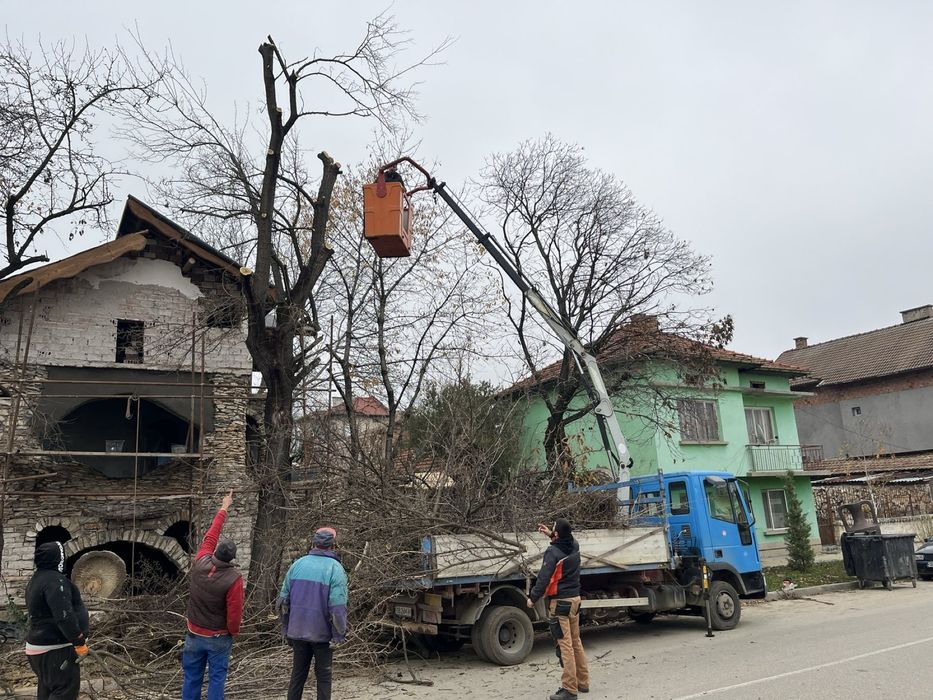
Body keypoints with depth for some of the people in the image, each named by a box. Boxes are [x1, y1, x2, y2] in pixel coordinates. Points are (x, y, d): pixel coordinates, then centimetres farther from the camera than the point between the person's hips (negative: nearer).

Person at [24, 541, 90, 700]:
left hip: (41, 644, 11)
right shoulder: (55, 580, -22)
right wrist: (79, 642, -23)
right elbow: (64, 616, -28)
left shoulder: (36, 579, 12)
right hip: (55, 650, -11)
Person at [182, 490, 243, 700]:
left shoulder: (200, 563, -12)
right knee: (216, 678, 6)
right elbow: (235, 612, -18)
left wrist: (223, 509, 14)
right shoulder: (234, 578, -23)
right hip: (219, 638, -4)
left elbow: (210, 536, 3)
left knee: (192, 677, 14)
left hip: (194, 634, 4)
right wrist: (233, 632, 3)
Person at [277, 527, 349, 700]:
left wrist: (287, 629, 13)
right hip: (322, 633, -4)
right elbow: (338, 608, -18)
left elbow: (283, 600, 5)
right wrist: (339, 636, -10)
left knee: (298, 673, 17)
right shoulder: (335, 569, -11)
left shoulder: (297, 565, 3)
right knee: (323, 676, 10)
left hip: (297, 631, 4)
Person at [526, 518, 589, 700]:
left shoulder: (552, 552, -19)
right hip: (574, 599, 8)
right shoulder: (574, 546, 2)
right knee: (576, 642, 17)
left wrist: (533, 598, -11)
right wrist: (550, 535, 27)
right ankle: (583, 682, 25)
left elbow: (544, 578, -21)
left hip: (560, 602, -8)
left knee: (565, 645, -4)